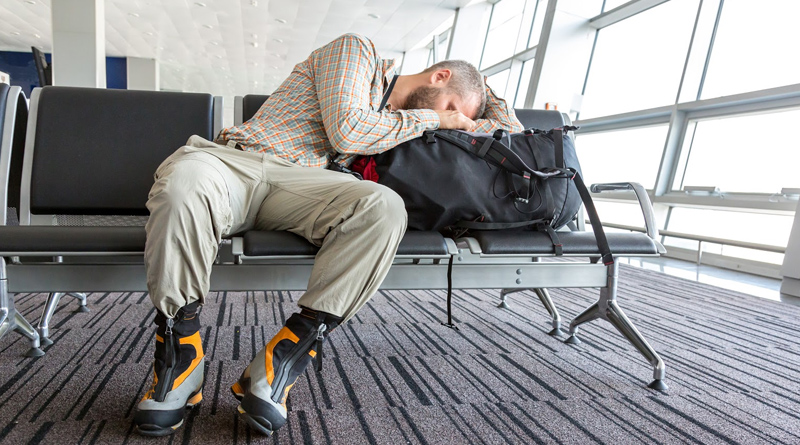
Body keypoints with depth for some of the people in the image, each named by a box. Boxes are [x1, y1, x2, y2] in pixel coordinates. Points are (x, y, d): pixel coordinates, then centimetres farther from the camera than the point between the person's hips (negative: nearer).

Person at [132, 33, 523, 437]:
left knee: (385, 207, -30)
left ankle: (281, 360, -27)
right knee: (184, 179, -39)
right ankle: (179, 358, -21)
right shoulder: (355, 49, 9)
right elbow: (346, 130, -9)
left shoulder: (406, 122, 24)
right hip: (235, 159, -3)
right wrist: (434, 117, -1)